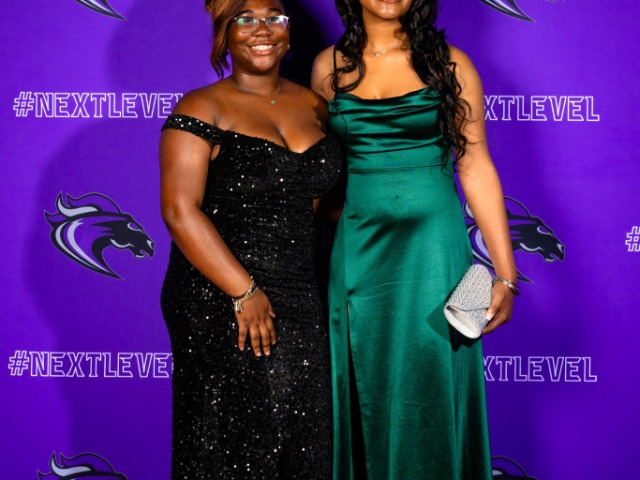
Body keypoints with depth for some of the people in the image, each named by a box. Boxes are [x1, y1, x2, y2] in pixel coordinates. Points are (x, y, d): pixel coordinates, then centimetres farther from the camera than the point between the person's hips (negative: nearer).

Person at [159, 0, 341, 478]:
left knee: (302, 439, 11)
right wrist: (245, 293, -18)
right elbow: (180, 211, -16)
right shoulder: (202, 109, -8)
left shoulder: (313, 106, 10)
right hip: (220, 305, -5)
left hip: (300, 303, 6)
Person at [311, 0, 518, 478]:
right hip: (355, 247, 2)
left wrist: (505, 273, -4)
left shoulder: (449, 63, -1)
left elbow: (476, 168, -1)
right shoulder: (329, 66, 5)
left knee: (426, 387, 3)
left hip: (430, 246, -2)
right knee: (361, 390, 9)